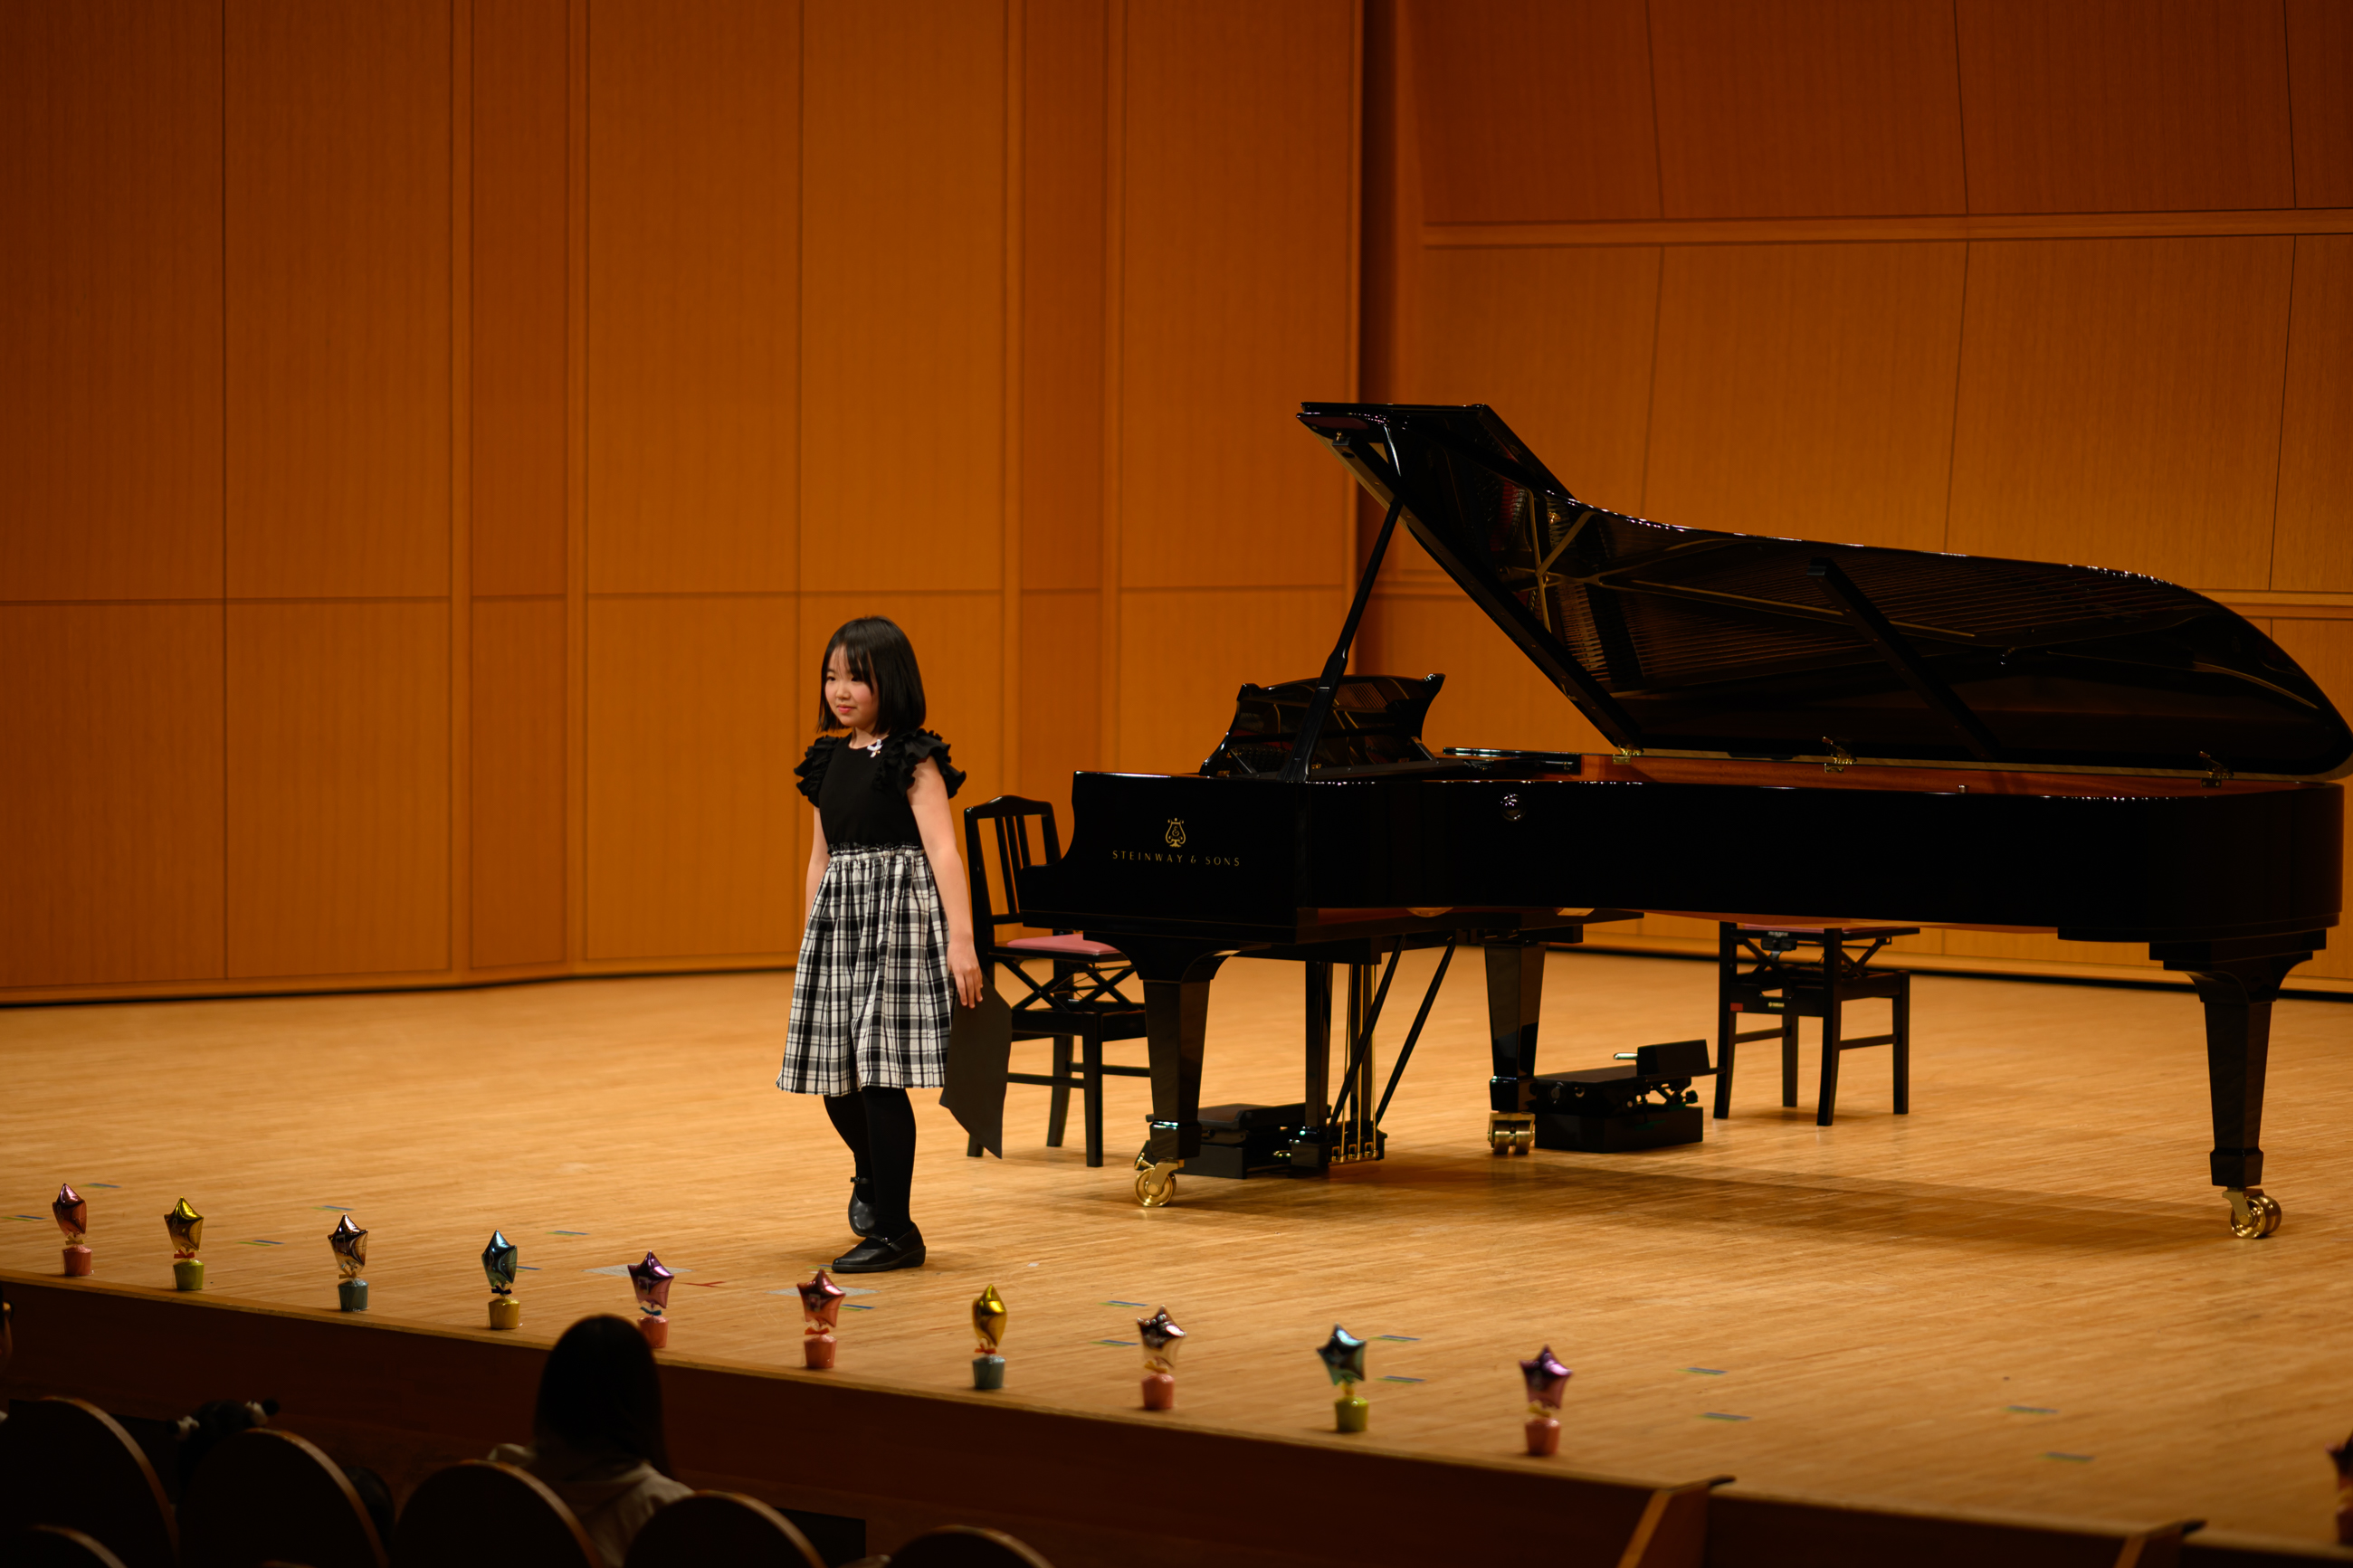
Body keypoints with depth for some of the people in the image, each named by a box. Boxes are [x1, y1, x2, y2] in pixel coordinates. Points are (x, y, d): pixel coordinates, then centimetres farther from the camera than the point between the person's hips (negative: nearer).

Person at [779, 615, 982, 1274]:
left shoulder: (912, 760, -8)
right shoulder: (829, 760, 12)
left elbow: (943, 852, -14)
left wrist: (961, 942, -21)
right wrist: (810, 939, 18)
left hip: (898, 920, -6)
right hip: (838, 921, 6)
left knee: (880, 1072, -8)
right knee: (836, 1075, 9)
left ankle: (894, 1231, 1)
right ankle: (872, 1173, 40)